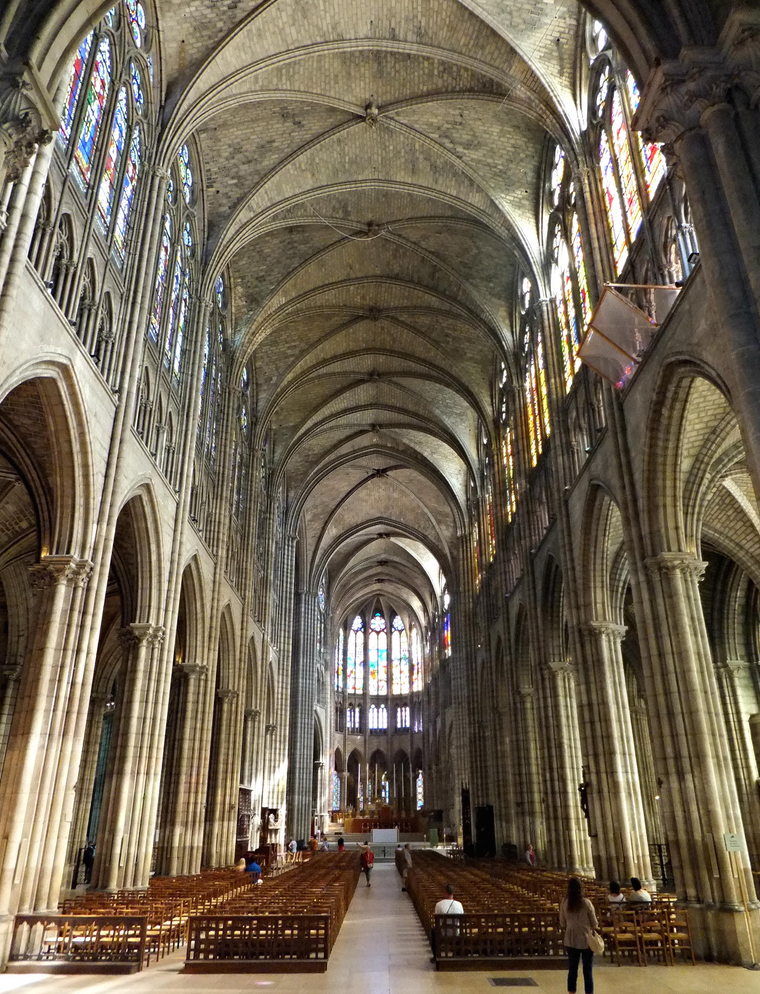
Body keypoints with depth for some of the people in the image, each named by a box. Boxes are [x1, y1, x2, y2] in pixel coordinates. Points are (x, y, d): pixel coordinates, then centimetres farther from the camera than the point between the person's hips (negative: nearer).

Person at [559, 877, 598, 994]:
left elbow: (562, 924, 2)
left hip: (571, 940, 2)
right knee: (588, 971, 10)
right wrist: (594, 927, 15)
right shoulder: (586, 903, -16)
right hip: (586, 940, -2)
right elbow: (594, 923, -7)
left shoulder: (564, 904, -7)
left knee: (572, 970, 15)